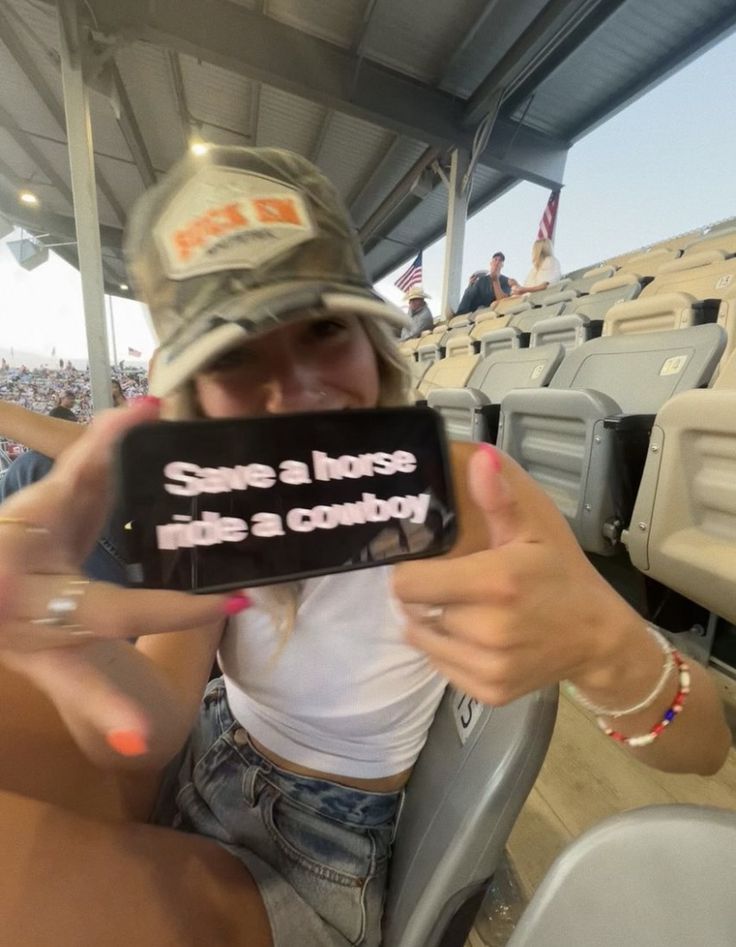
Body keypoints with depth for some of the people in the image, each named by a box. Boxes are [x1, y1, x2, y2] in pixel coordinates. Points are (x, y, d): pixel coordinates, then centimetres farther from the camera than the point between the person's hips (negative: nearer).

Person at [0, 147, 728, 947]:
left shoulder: (461, 488, -24)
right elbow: (150, 732, -21)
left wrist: (602, 646, -44)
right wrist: (70, 641, -43)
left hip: (312, 860, -3)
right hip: (198, 766, 4)